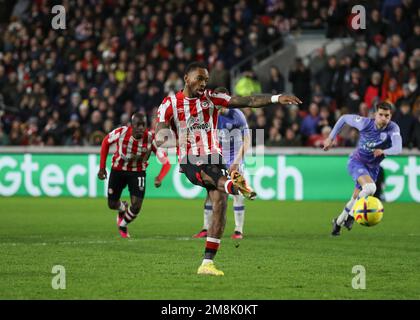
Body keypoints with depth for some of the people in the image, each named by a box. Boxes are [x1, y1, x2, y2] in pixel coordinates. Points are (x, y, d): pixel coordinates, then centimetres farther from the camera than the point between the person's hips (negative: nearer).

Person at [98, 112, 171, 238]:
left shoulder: (151, 139, -26)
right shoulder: (122, 132, -25)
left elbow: (166, 162, -23)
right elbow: (106, 141, -3)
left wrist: (159, 178, -44)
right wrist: (102, 167, -3)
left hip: (137, 172, -1)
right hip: (118, 170, 1)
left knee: (136, 206, -12)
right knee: (112, 204, 7)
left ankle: (123, 225, 20)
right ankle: (123, 208, 46)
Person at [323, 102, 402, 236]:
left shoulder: (393, 128, -21)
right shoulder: (366, 123, -21)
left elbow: (398, 148, -36)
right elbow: (344, 118, -5)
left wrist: (383, 151, -55)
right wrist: (331, 138, -3)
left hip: (372, 167, 3)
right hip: (356, 161, -3)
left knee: (357, 198, 10)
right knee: (370, 187, -30)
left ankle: (339, 221, 35)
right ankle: (352, 215, -11)